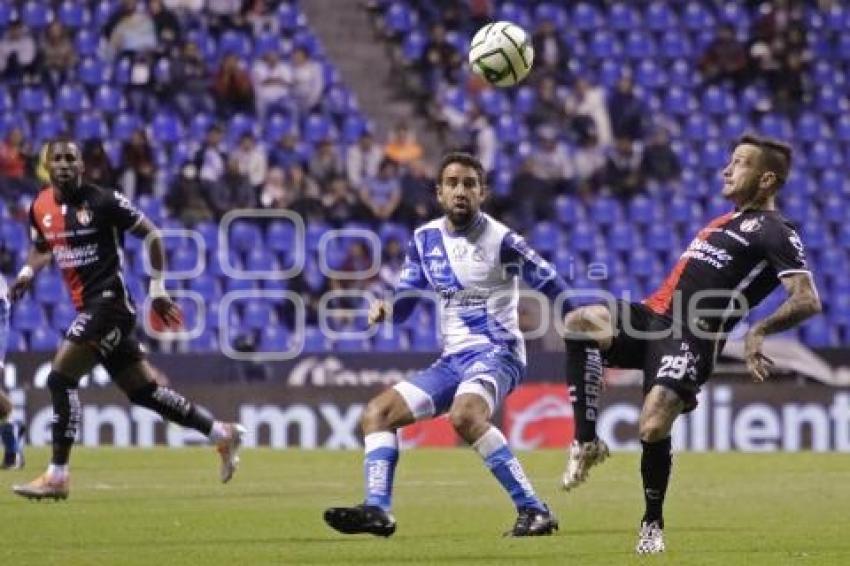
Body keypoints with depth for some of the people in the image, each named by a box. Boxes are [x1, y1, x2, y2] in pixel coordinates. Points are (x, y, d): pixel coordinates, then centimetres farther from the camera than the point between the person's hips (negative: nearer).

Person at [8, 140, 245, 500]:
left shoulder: (104, 202, -11)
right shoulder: (41, 207, 7)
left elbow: (151, 235, -3)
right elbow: (41, 248, 26)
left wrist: (157, 288, -4)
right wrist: (27, 272, 5)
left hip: (109, 301, -7)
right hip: (88, 308, 7)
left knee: (60, 379, -16)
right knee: (144, 391, 13)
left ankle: (57, 476, -12)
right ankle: (221, 434, 26)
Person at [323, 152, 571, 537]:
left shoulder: (499, 239, -9)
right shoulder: (425, 239, 9)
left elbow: (552, 286, -6)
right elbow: (405, 301, 15)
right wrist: (386, 310, -9)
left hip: (496, 353, -7)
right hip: (453, 359, 7)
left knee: (464, 415, -36)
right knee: (377, 413, -2)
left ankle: (534, 511, -33)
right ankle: (377, 510, -13)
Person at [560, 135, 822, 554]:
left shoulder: (774, 232, -2)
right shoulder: (726, 221, 26)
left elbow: (808, 300, -16)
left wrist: (760, 330, -30)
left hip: (689, 338, -8)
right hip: (653, 317, 8)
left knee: (653, 428, -24)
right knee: (579, 322, -21)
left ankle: (653, 524, 3)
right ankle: (586, 443, -16)